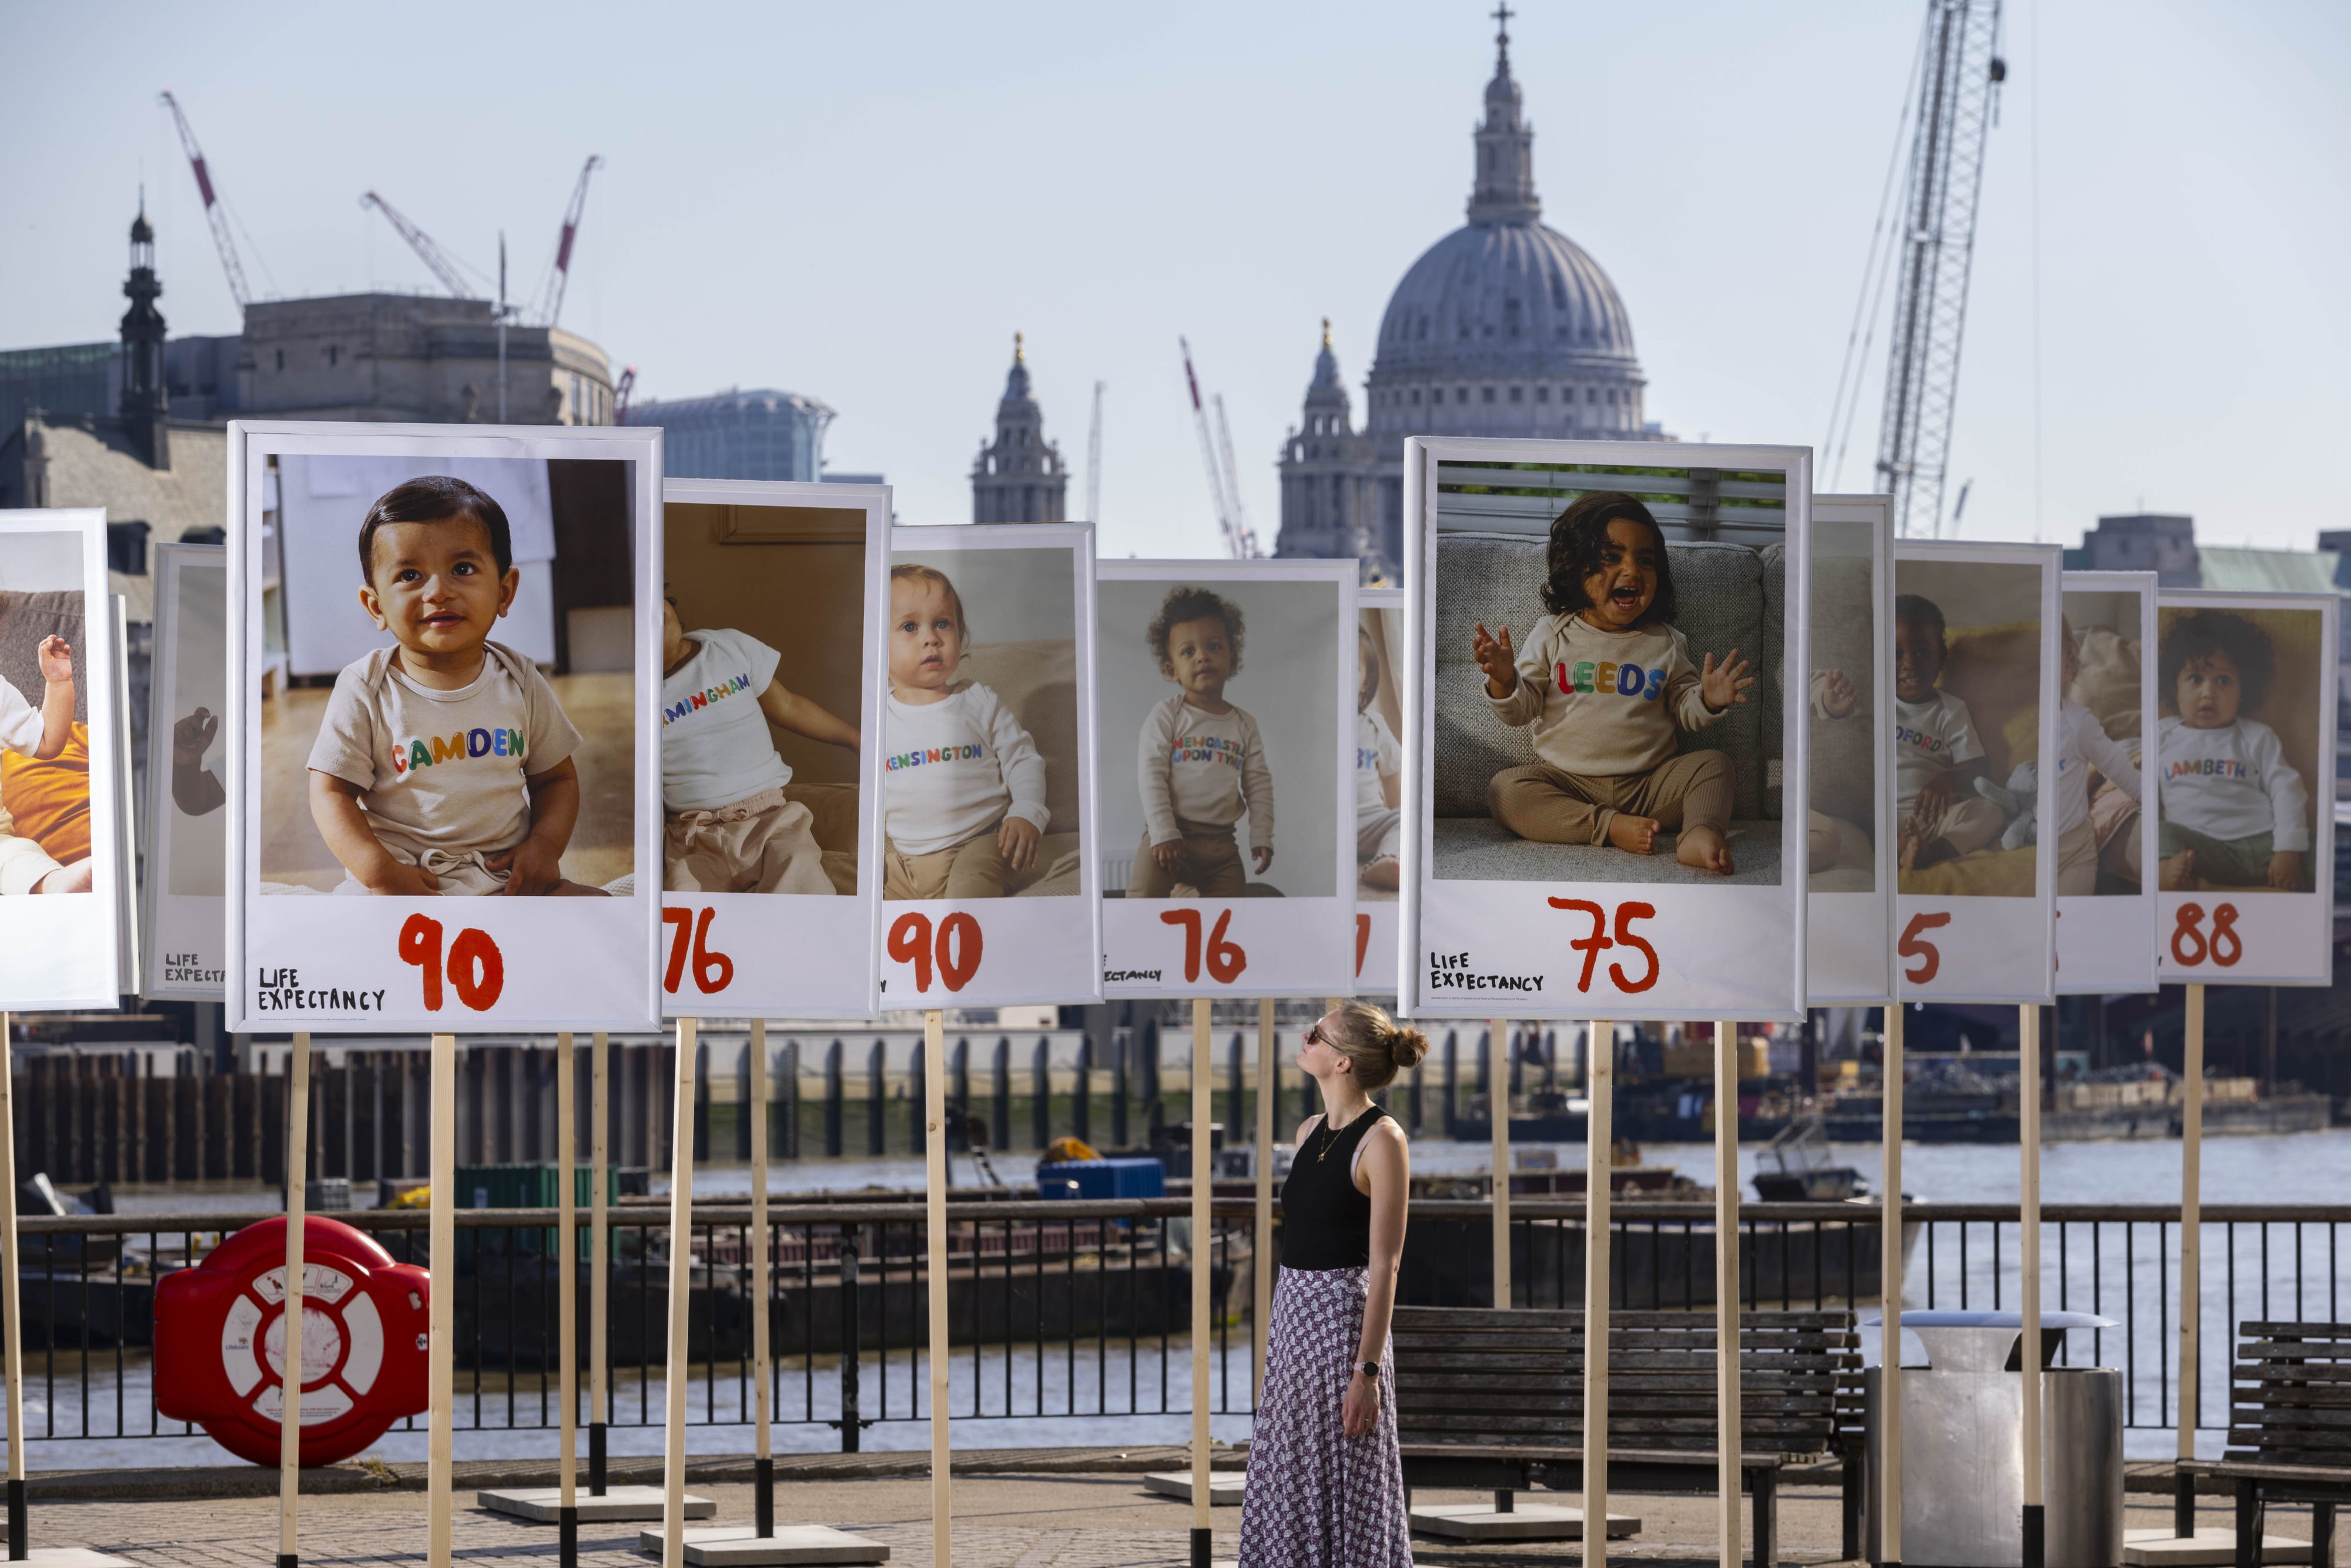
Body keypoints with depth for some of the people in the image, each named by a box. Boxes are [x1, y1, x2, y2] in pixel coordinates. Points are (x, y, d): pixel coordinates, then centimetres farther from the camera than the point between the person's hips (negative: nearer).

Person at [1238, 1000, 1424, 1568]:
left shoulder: (1381, 1139, -12)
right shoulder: (1310, 1132, 11)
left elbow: (1384, 1264, -16)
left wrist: (1368, 1369, -20)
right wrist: (1276, 1342, 16)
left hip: (1342, 1315, -8)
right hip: (1292, 1313, 8)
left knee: (1345, 1495, -3)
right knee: (1288, 1489, 9)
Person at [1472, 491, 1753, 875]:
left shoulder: (1666, 643, 7)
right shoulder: (1554, 635, 2)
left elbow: (1684, 710, 15)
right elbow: (1521, 710, 1)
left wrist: (1708, 701, -8)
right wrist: (1504, 680, -21)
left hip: (1649, 784, 2)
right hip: (1569, 783, -2)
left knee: (1713, 764, -18)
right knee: (1505, 789, -26)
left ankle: (1702, 836, -44)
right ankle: (1610, 827, -36)